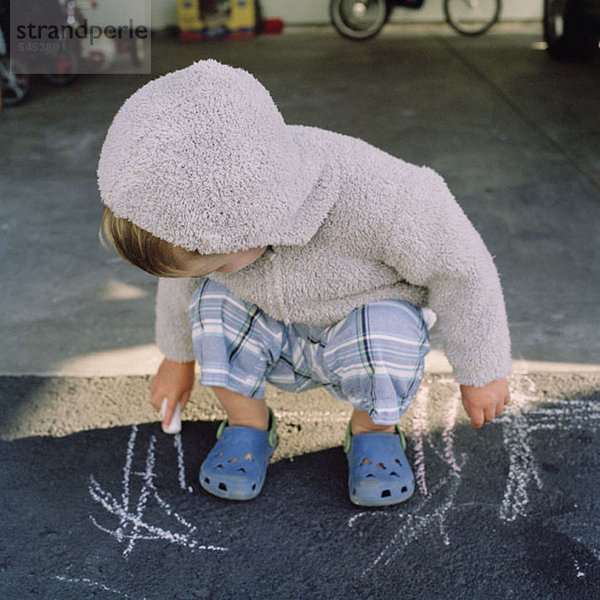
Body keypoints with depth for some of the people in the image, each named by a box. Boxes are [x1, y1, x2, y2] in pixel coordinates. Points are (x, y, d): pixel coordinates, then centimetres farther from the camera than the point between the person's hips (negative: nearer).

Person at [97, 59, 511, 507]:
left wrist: (483, 371, -7)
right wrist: (178, 358, 16)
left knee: (386, 334, -35)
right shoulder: (201, 207, -24)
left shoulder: (378, 200, -39)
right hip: (273, 334, 3)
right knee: (214, 303, -26)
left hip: (367, 310, -3)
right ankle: (249, 422, 1)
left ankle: (374, 427, -2)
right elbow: (183, 275, 0)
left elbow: (460, 268, -20)